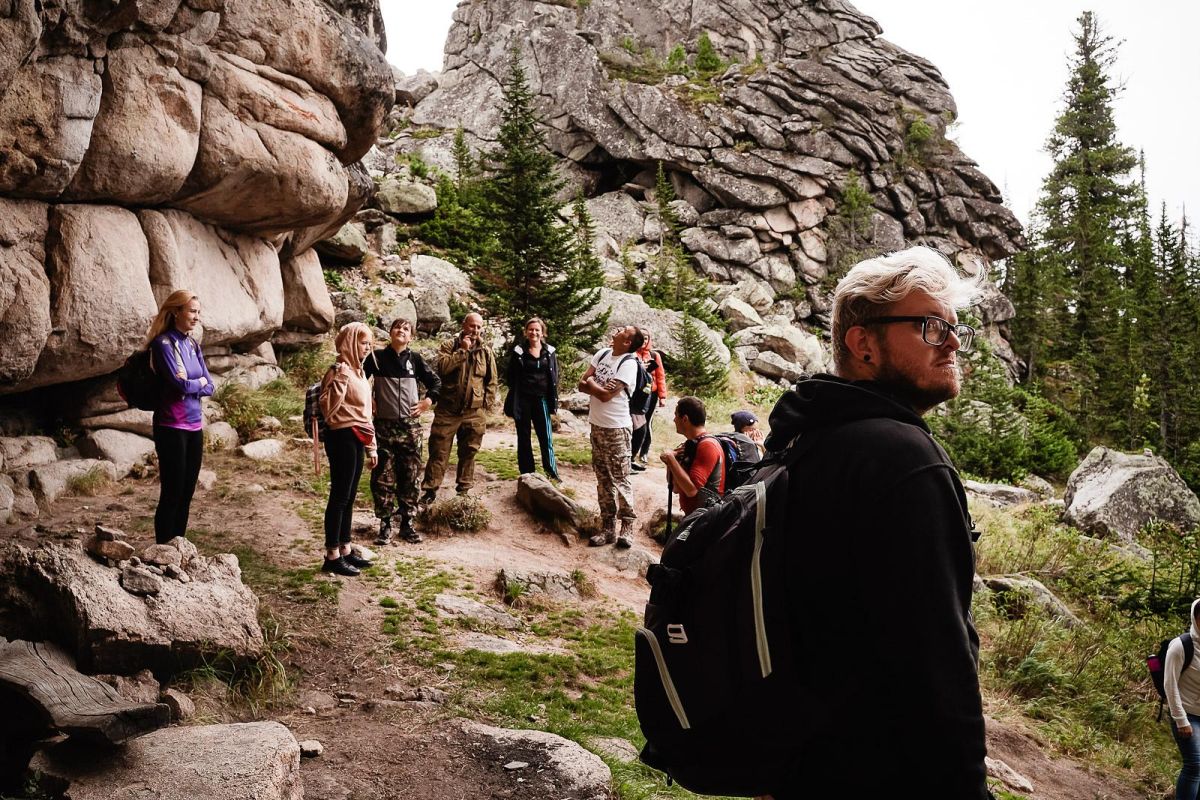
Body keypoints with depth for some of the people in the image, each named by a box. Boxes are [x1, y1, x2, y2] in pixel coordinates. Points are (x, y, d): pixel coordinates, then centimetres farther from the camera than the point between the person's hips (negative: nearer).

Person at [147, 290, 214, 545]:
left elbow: (209, 387, 8)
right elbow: (178, 383, -20)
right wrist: (199, 382, -2)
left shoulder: (193, 345, 12)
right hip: (172, 427, -7)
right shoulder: (163, 343, -10)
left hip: (195, 426, 7)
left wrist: (188, 386, -9)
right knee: (172, 494, -2)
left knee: (187, 494, 10)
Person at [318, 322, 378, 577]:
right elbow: (328, 407, -24)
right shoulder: (340, 371, -14)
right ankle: (332, 556, 2)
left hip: (356, 439, 9)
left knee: (349, 497, 13)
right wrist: (339, 381, -34)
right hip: (342, 438, -9)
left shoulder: (358, 371, 15)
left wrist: (371, 446, 21)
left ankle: (345, 550, 21)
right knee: (339, 496, -4)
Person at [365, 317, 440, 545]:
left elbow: (435, 381, 16)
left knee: (410, 477, 4)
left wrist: (428, 401, 3)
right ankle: (385, 524, 8)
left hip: (410, 426, 2)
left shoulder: (415, 359, 6)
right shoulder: (376, 357, 1)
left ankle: (407, 523, 13)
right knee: (382, 478, 0)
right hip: (384, 426, -1)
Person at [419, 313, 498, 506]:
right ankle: (430, 490, 6)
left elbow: (492, 381, 12)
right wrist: (462, 351, -16)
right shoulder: (449, 346, 1)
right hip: (448, 410, -2)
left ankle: (464, 489, 21)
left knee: (468, 453, 10)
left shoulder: (486, 352, 8)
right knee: (439, 451, -1)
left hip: (475, 412, 2)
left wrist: (487, 403, 4)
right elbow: (441, 367, -17)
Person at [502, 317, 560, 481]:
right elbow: (511, 377, 2)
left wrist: (553, 400, 2)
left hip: (542, 400, 1)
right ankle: (527, 473, 13)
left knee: (546, 436, -3)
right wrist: (513, 401, -2)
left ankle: (551, 471, 6)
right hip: (522, 400, -1)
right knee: (524, 438, 6)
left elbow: (555, 377, 9)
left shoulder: (549, 352, 6)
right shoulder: (518, 351, 0)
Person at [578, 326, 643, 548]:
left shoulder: (628, 364, -15)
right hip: (597, 425, 7)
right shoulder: (602, 354, 7)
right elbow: (582, 384, 5)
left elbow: (606, 395, -20)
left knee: (620, 479, -2)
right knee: (603, 478, 11)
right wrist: (598, 387, -14)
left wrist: (591, 382, -4)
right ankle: (607, 527, 17)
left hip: (617, 428, -7)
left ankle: (627, 526, 7)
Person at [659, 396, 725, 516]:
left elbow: (691, 489, -24)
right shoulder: (690, 444, 13)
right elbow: (676, 488, 14)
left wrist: (671, 460, -16)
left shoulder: (708, 445, -15)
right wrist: (670, 462, -2)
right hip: (692, 515, 8)